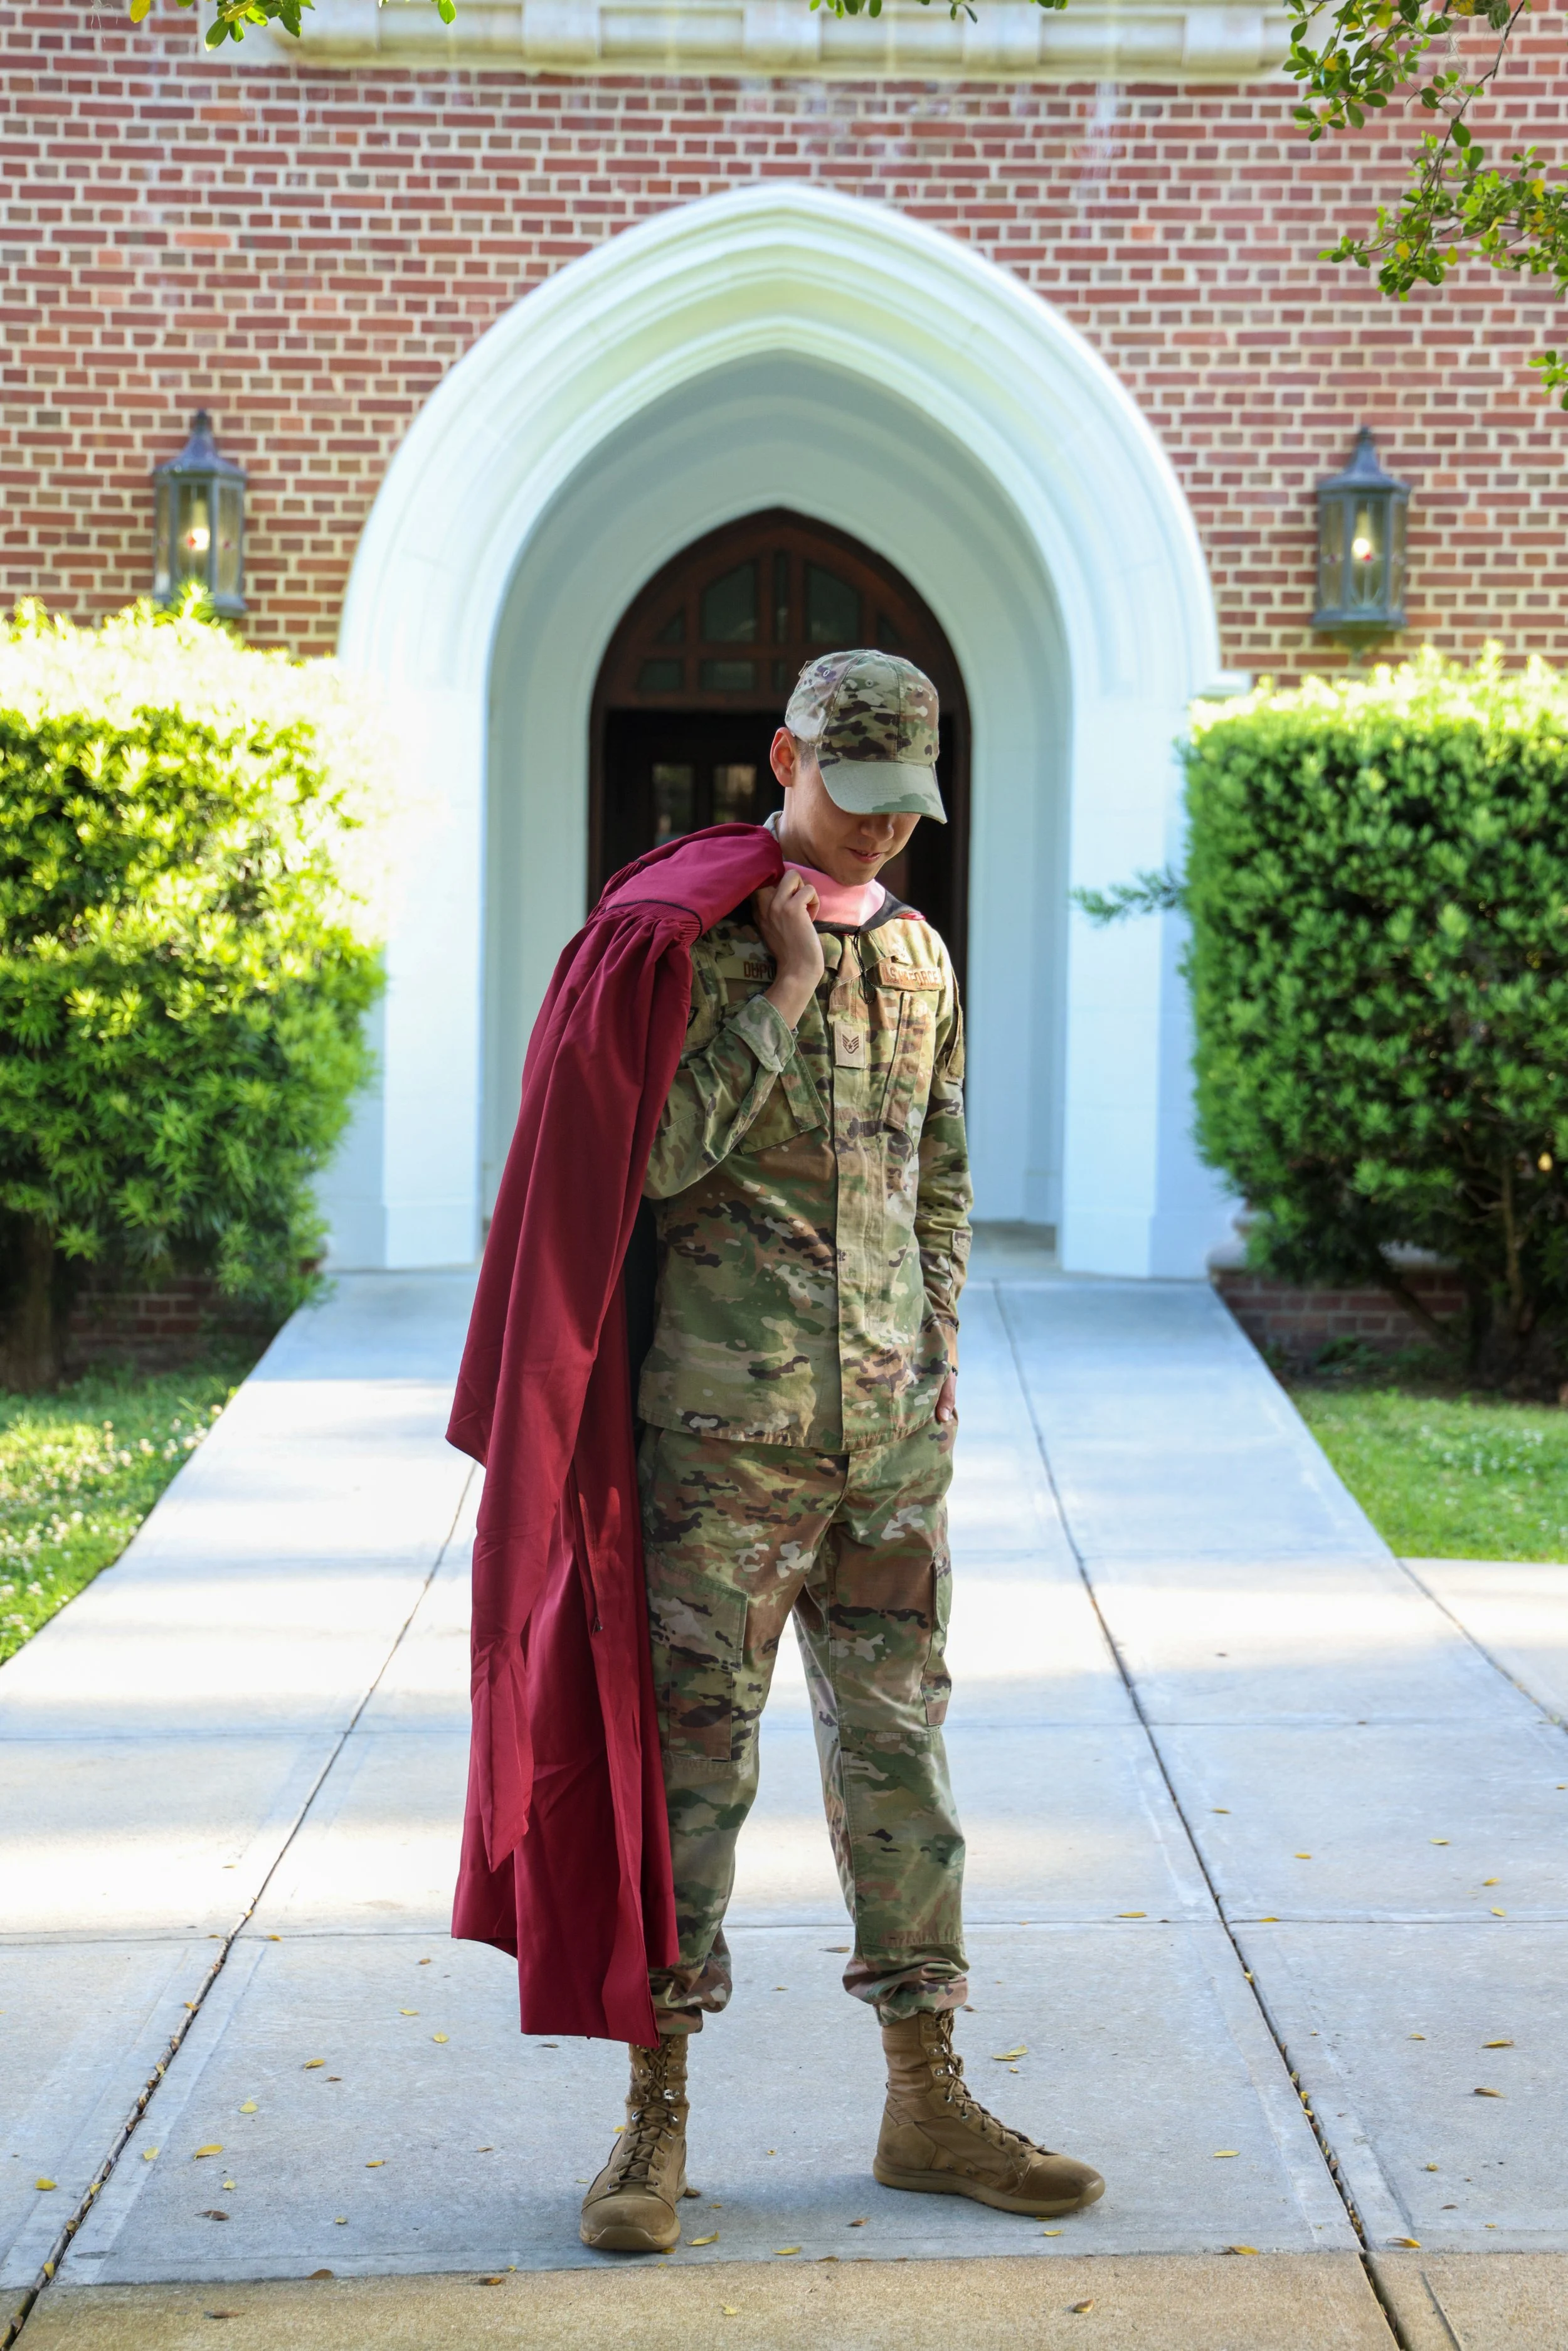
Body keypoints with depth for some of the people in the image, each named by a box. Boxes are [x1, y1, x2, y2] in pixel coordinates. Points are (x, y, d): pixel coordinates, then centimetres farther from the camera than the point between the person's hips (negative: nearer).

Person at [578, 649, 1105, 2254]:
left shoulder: (921, 956, 14)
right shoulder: (692, 938, -4)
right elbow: (655, 1156, -15)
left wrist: (939, 1348, 12)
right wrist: (786, 995, -14)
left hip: (891, 1423, 5)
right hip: (728, 1418, -5)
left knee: (896, 1739, 9)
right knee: (694, 1743, -2)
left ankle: (927, 2103, 17)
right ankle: (657, 2118, 7)